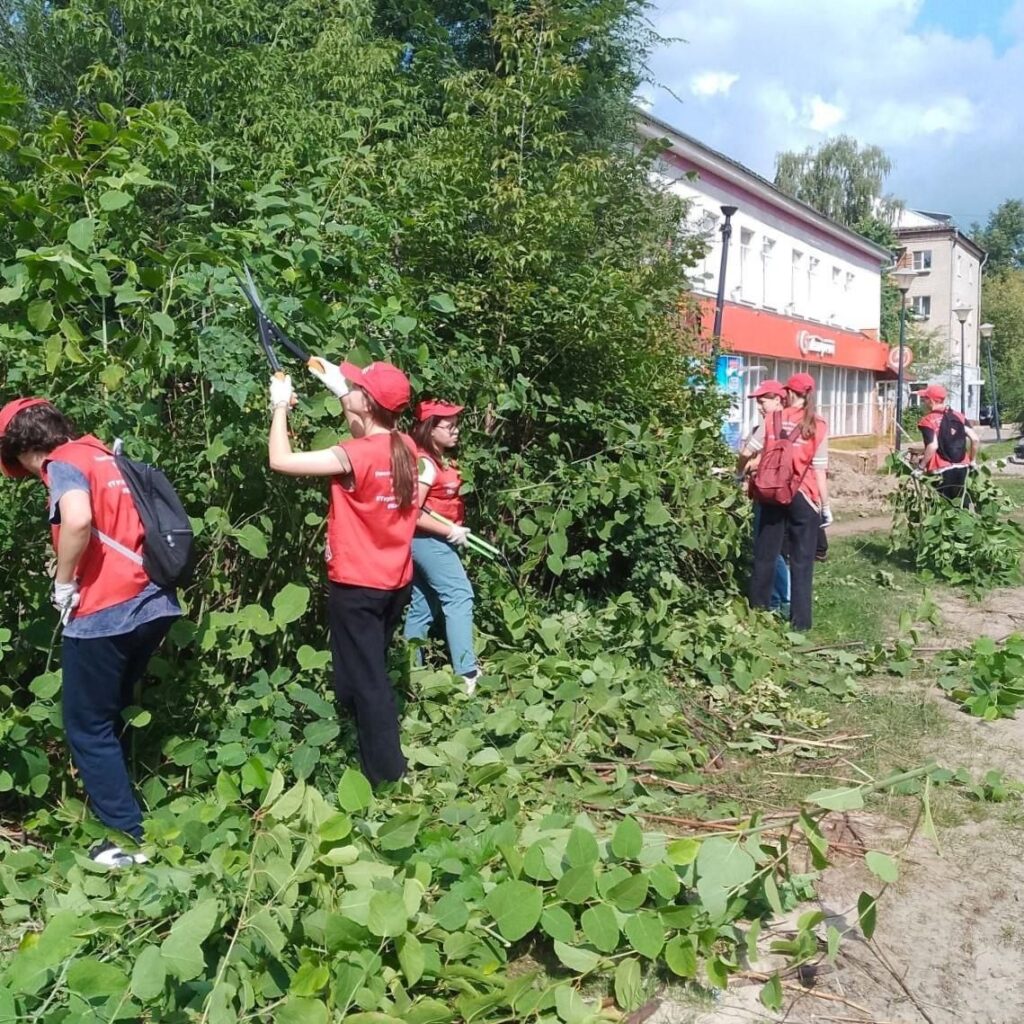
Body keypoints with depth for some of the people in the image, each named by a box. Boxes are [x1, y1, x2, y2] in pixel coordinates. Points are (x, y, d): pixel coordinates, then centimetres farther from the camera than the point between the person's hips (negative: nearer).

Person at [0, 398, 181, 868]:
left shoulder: (64, 463, -6)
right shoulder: (106, 458, 18)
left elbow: (78, 520, -27)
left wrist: (63, 585, -13)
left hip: (106, 615, -8)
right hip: (154, 603, 8)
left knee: (87, 727, 7)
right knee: (112, 715, 24)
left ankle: (129, 838, 9)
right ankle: (119, 807, 32)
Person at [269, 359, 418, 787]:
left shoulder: (354, 455, -23)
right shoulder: (405, 447, -2)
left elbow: (281, 460, -21)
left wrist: (280, 406, -7)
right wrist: (339, 386, 20)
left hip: (356, 586, -7)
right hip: (395, 582, 8)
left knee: (363, 680, 3)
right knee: (372, 672, 23)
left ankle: (386, 776, 10)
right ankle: (386, 760, 35)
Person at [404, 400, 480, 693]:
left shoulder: (442, 460, 11)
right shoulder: (424, 463, -17)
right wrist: (450, 532, -18)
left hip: (434, 540, 10)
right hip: (428, 539, -10)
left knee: (424, 606, 12)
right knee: (459, 596, -13)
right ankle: (467, 674, -15)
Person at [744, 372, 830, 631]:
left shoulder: (772, 420, 0)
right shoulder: (817, 426, -7)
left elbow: (749, 451, 3)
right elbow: (819, 470, -8)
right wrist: (826, 505, -1)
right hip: (803, 498, -2)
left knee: (765, 556, 13)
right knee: (801, 561, 5)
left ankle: (758, 611, 21)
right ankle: (800, 620, 8)